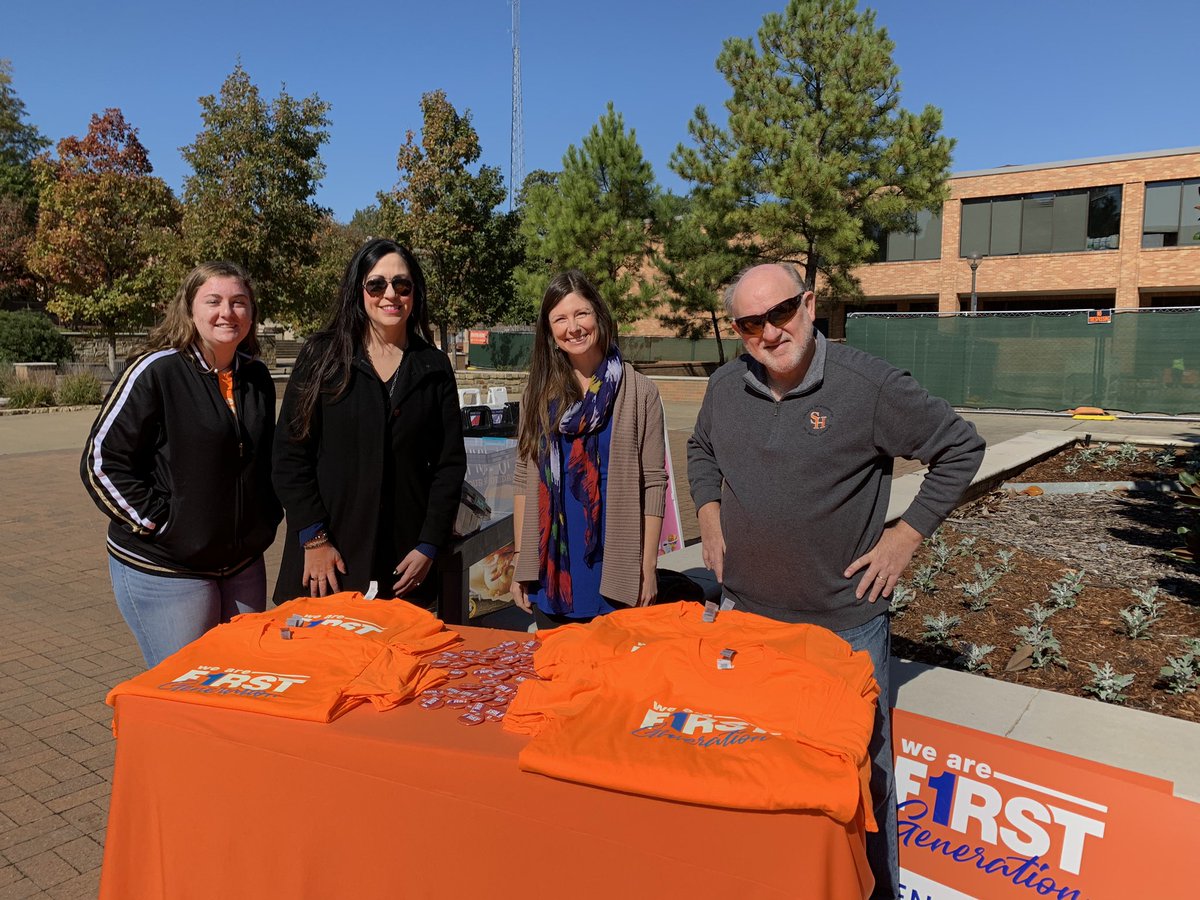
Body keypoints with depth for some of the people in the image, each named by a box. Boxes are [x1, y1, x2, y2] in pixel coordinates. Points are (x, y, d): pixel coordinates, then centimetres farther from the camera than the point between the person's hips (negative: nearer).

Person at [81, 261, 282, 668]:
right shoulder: (155, 373, -13)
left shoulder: (256, 376, 6)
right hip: (164, 570, -6)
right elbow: (101, 461, -12)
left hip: (244, 566, 6)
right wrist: (155, 522, -14)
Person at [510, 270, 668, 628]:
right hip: (550, 570, 3)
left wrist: (648, 567, -6)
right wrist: (521, 561, 4)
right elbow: (524, 480, 7)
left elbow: (653, 484, -3)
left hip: (615, 569, -2)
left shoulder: (638, 392, -3)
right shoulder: (539, 392, 5)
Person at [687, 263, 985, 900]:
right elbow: (701, 450, 19)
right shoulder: (725, 386, -1)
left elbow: (961, 449, -6)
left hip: (845, 622, -4)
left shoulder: (869, 384, -16)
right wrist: (708, 515, 4)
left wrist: (906, 536, -10)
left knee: (862, 766, 12)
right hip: (747, 614, 5)